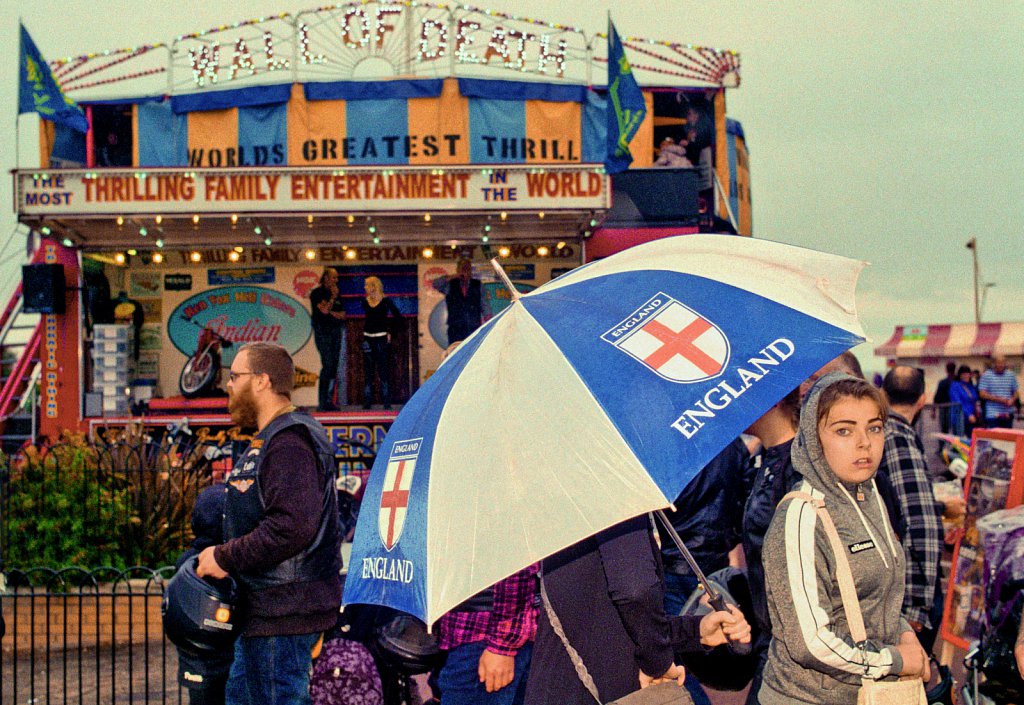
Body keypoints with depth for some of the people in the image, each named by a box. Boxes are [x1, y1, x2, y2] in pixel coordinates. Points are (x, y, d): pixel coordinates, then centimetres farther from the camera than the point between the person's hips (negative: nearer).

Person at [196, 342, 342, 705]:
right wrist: (225, 556, 11)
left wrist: (224, 557, -20)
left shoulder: (289, 443, -18)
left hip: (284, 615, -12)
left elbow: (292, 527, -29)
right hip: (264, 610, 12)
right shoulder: (269, 440, 19)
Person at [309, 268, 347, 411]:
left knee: (334, 366, 1)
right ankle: (322, 402, -13)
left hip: (336, 331, 7)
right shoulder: (317, 293, -1)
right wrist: (333, 297, -4)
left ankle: (330, 400, 2)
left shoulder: (337, 294, 18)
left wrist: (331, 313, -4)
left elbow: (343, 315, 13)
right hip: (323, 331, -7)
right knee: (328, 365, -15)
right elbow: (324, 309, -15)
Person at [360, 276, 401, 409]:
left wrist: (389, 331, -6)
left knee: (383, 370, -3)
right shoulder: (365, 302, 6)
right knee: (368, 371, 4)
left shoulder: (385, 301, -5)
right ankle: (367, 401, 6)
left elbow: (397, 316, -2)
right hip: (368, 338, 4)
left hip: (382, 338, -4)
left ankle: (386, 401, 0)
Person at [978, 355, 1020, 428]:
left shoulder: (1011, 375, 11)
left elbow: (1016, 392, 16)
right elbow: (982, 394, -6)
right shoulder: (986, 375, -1)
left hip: (1008, 414, 4)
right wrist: (998, 399, -15)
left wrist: (1012, 400, -7)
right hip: (993, 414, -4)